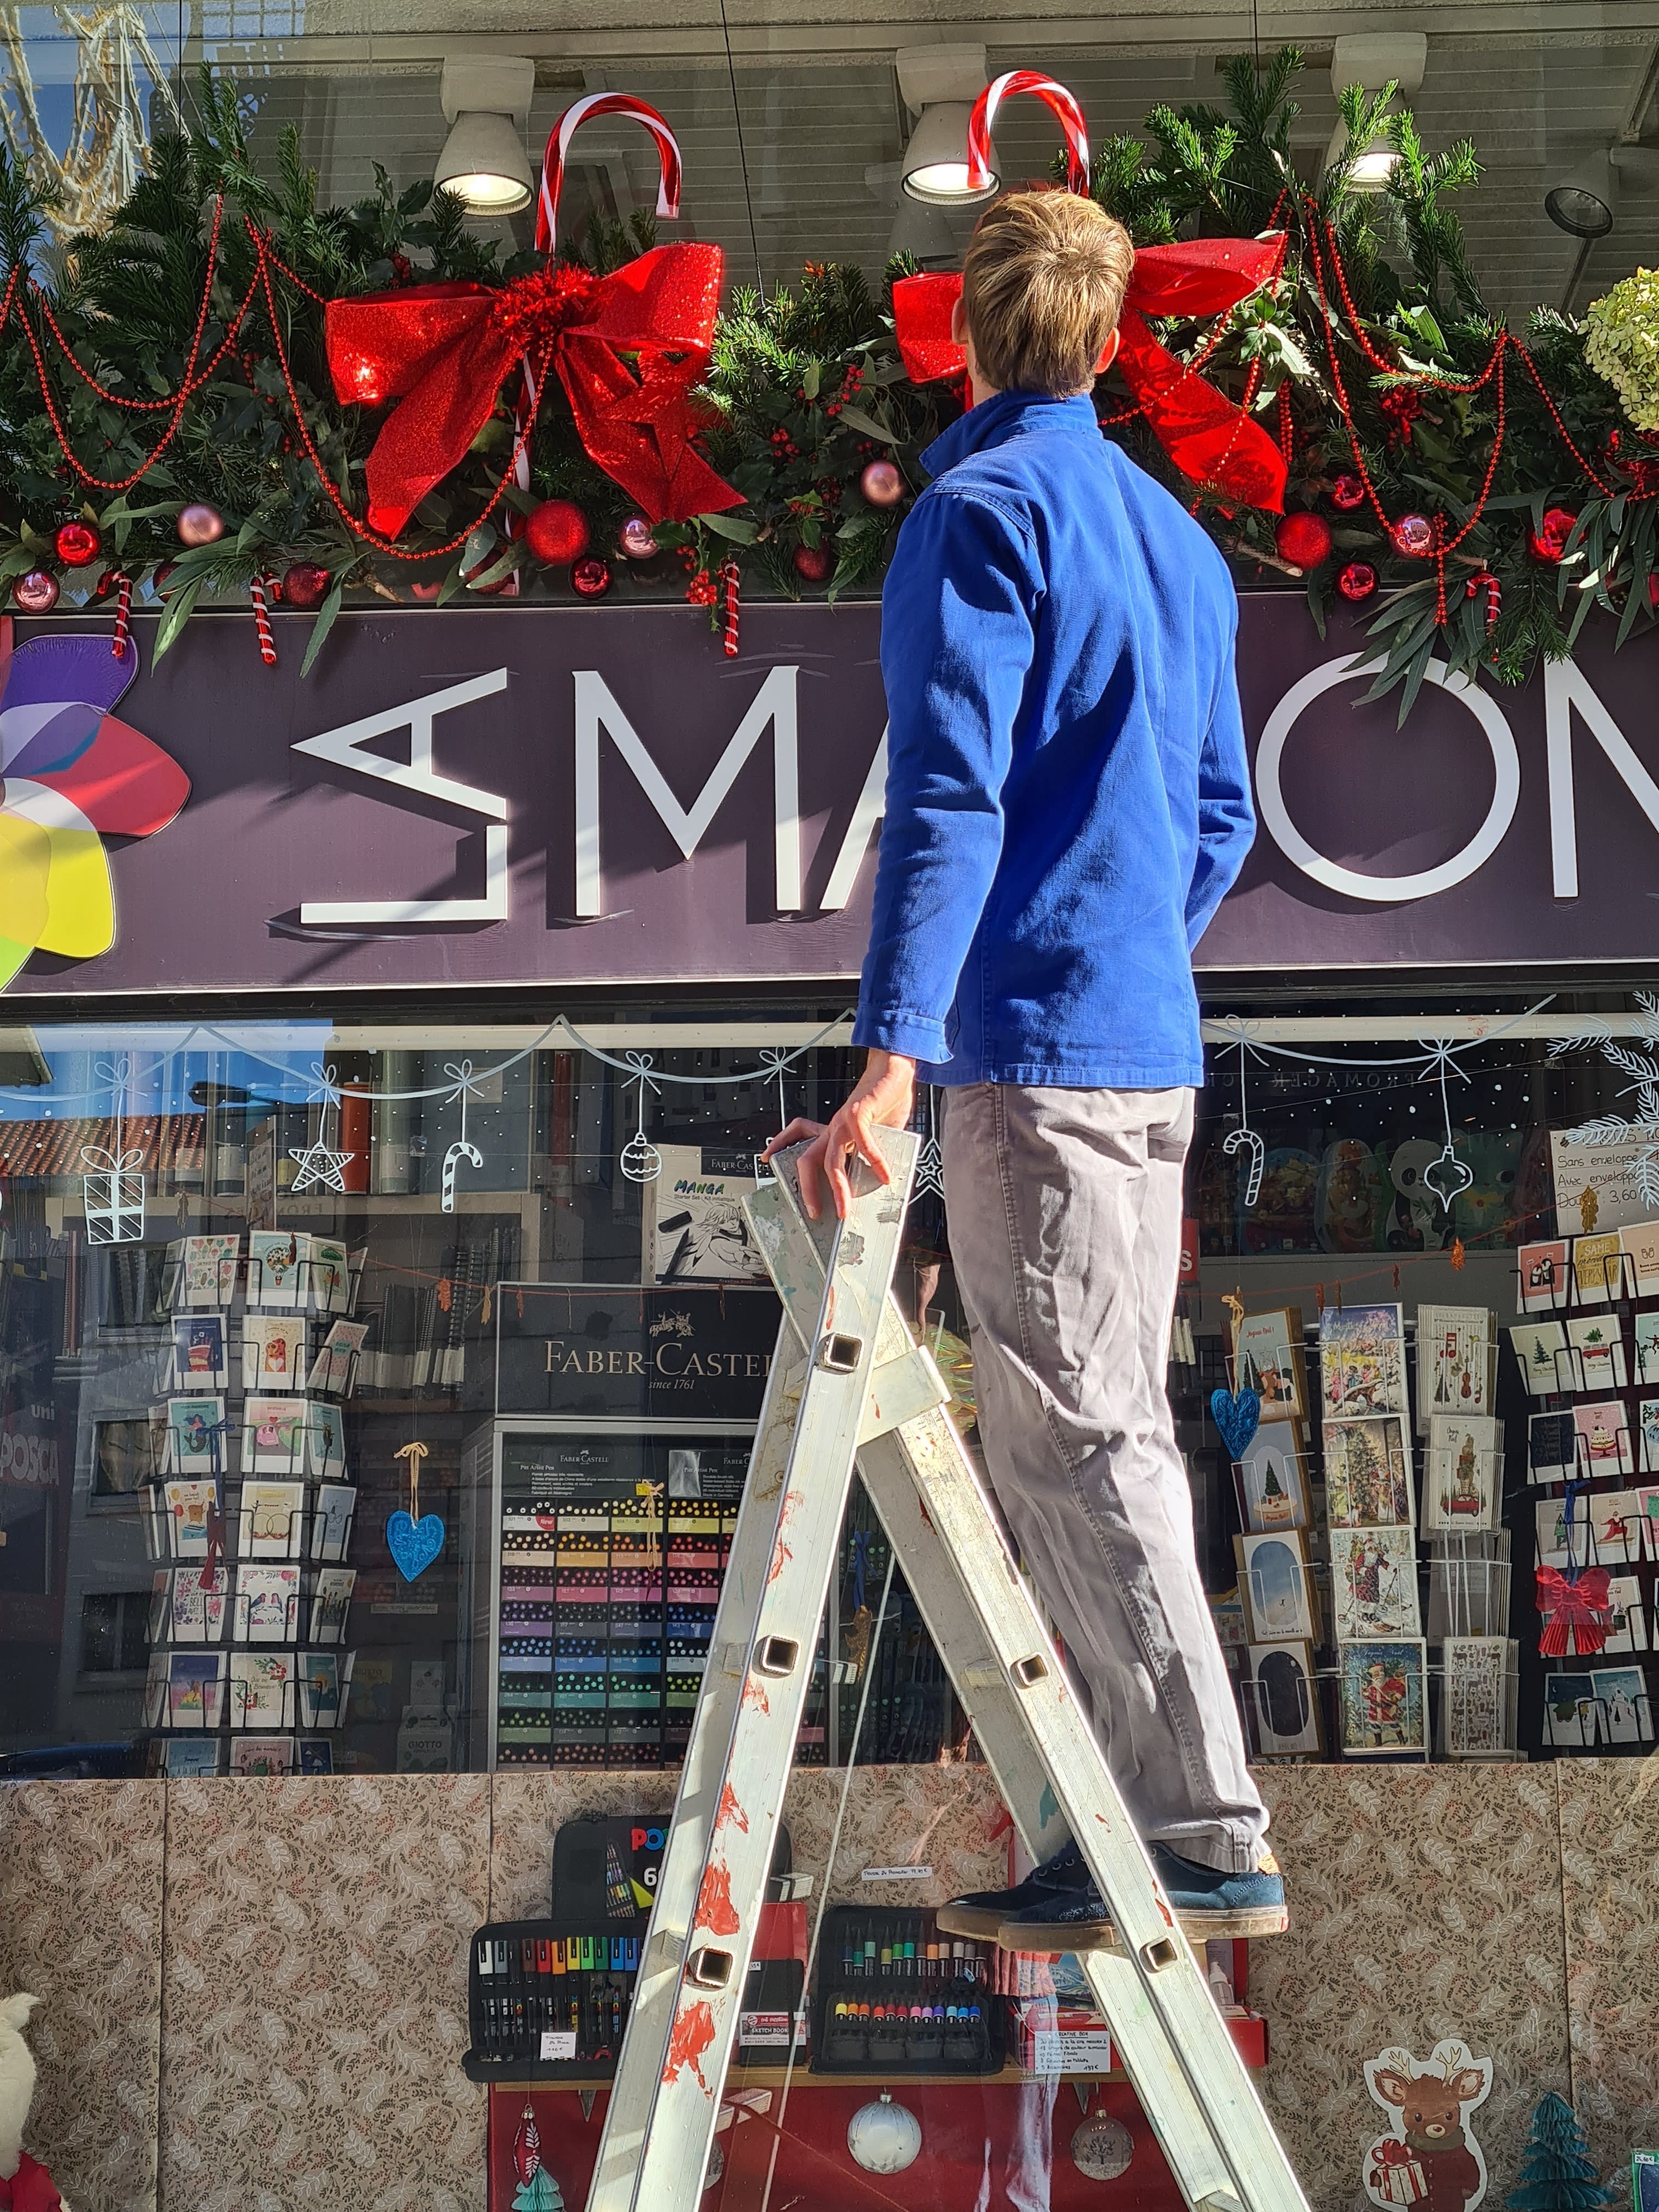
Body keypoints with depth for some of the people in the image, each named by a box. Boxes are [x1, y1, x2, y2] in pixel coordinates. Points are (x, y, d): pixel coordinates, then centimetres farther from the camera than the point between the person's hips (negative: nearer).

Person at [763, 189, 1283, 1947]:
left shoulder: (983, 508, -7)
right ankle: (1126, 1831, 19)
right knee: (1092, 1437, 13)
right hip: (1154, 1046, 9)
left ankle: (1210, 1839, -2)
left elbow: (950, 789, -19)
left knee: (1075, 1441, -6)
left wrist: (895, 1047, -24)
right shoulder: (1177, 533, 19)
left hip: (1035, 1044, -9)